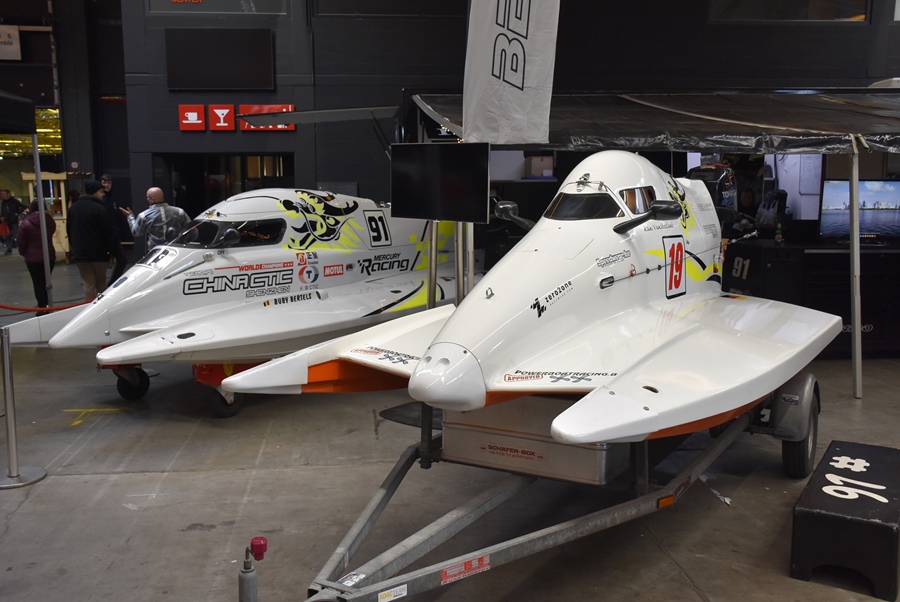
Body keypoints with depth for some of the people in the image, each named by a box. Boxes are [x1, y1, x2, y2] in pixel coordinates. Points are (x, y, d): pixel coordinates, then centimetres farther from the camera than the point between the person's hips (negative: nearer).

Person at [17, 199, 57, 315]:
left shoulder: (25, 223, -11)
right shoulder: (50, 220, 0)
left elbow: (21, 242, -6)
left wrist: (23, 253, 12)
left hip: (33, 258, -4)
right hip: (49, 256, 4)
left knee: (38, 283, 4)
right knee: (46, 282, 15)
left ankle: (42, 308, 4)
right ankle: (47, 306, 18)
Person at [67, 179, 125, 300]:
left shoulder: (74, 207, 6)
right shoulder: (99, 209, -15)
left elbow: (69, 231, 16)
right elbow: (110, 235, -16)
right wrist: (119, 255, -13)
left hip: (80, 254, 4)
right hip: (98, 253, -4)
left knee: (88, 284, 6)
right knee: (101, 281, 14)